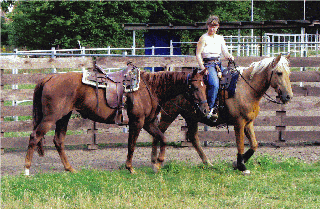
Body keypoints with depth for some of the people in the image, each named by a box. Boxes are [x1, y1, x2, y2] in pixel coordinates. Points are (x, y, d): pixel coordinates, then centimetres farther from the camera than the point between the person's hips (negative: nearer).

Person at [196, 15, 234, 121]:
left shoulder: (220, 38, 16)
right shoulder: (204, 38, -1)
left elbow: (225, 53, 12)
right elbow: (198, 55, -4)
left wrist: (229, 57, -12)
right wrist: (203, 68, -14)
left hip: (218, 64, 6)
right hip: (207, 65, -6)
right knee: (214, 84, -30)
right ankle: (210, 109, -28)